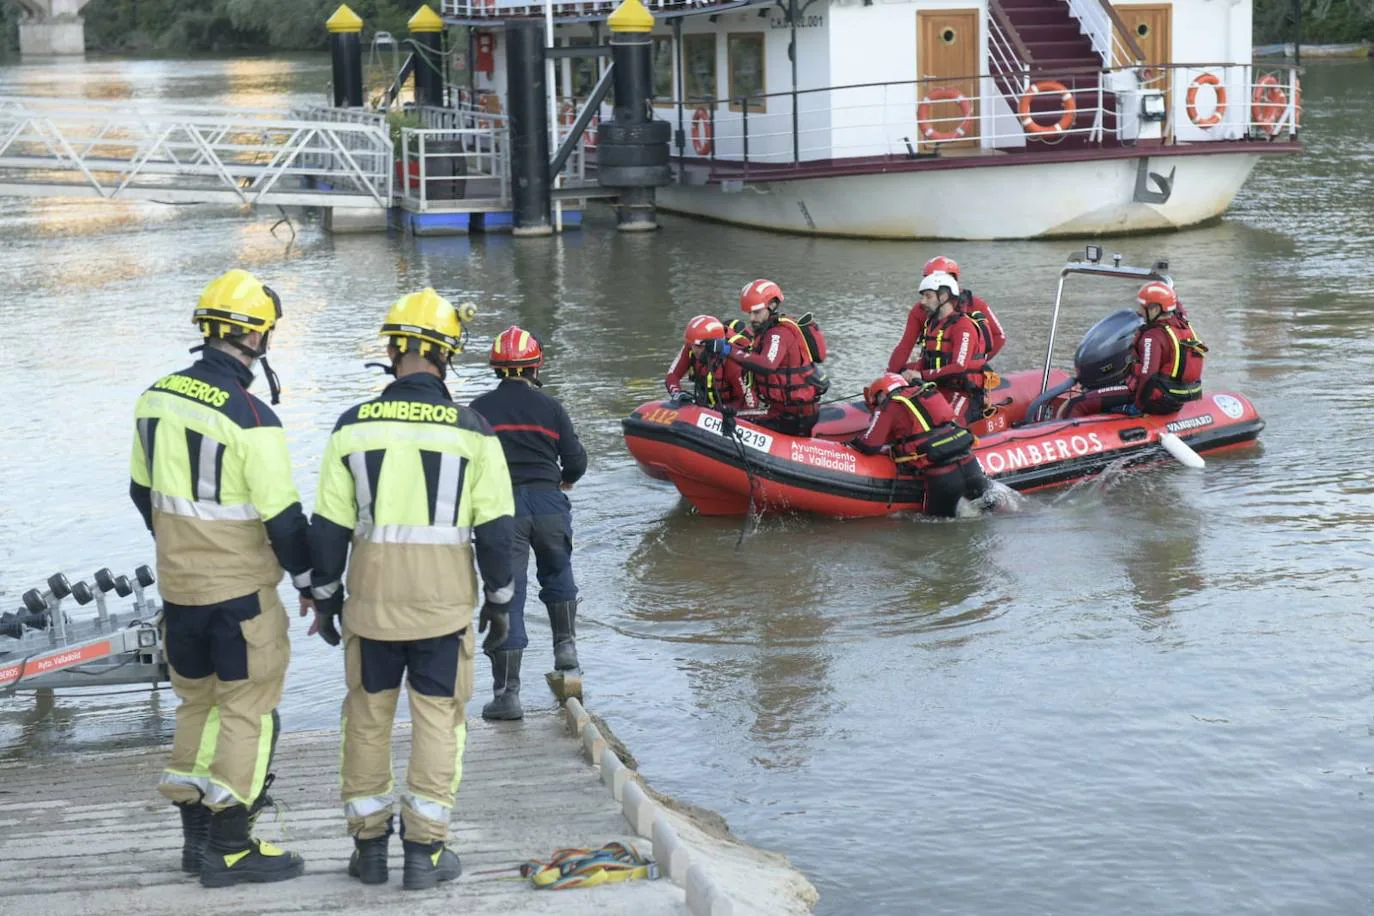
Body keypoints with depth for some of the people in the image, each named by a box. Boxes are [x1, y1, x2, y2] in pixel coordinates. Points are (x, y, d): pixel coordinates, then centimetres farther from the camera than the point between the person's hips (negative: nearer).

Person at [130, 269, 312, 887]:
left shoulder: (156, 399, 2)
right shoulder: (251, 420, -20)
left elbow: (143, 490, 14)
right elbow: (282, 518, -17)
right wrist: (310, 584, -3)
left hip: (178, 582, 7)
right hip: (242, 591, -7)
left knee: (195, 701, 19)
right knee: (248, 710, 3)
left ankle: (195, 835, 26)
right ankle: (230, 851, 7)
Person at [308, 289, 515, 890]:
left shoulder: (353, 427, -3)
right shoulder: (471, 431, -6)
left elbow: (329, 528, 0)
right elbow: (494, 529, -3)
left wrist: (325, 598, 13)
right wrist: (499, 600, 9)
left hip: (371, 602, 1)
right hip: (445, 604, -1)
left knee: (367, 717, 14)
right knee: (438, 719, 7)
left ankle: (369, 845, 20)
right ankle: (425, 850, 8)